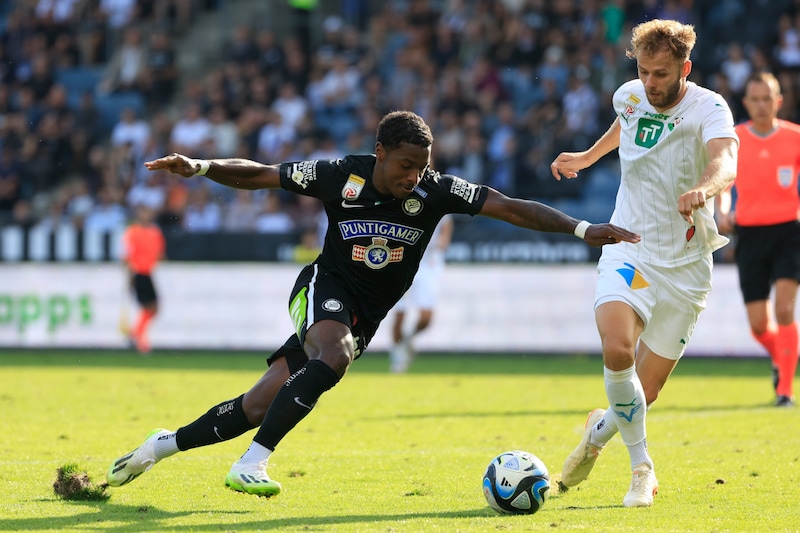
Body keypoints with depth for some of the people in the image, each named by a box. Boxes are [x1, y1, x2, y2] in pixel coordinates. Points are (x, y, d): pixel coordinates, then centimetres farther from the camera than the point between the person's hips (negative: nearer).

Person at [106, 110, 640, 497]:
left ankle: (166, 444, 19)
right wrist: (201, 167, -21)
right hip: (324, 289, -3)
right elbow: (255, 175, -5)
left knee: (257, 408, -2)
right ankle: (250, 466, -33)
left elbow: (512, 208, -17)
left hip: (362, 320, 3)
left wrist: (583, 228, -26)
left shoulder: (436, 190, -13)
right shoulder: (340, 176, -15)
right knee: (333, 358, -37)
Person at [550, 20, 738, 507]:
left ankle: (602, 429, 39)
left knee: (645, 392, 3)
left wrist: (704, 188, -58)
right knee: (617, 350, -27)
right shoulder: (630, 97, -1)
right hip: (629, 250, 2)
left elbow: (725, 163, -37)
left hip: (684, 265, -2)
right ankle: (642, 467, -11)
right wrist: (588, 156, 29)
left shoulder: (709, 109, -15)